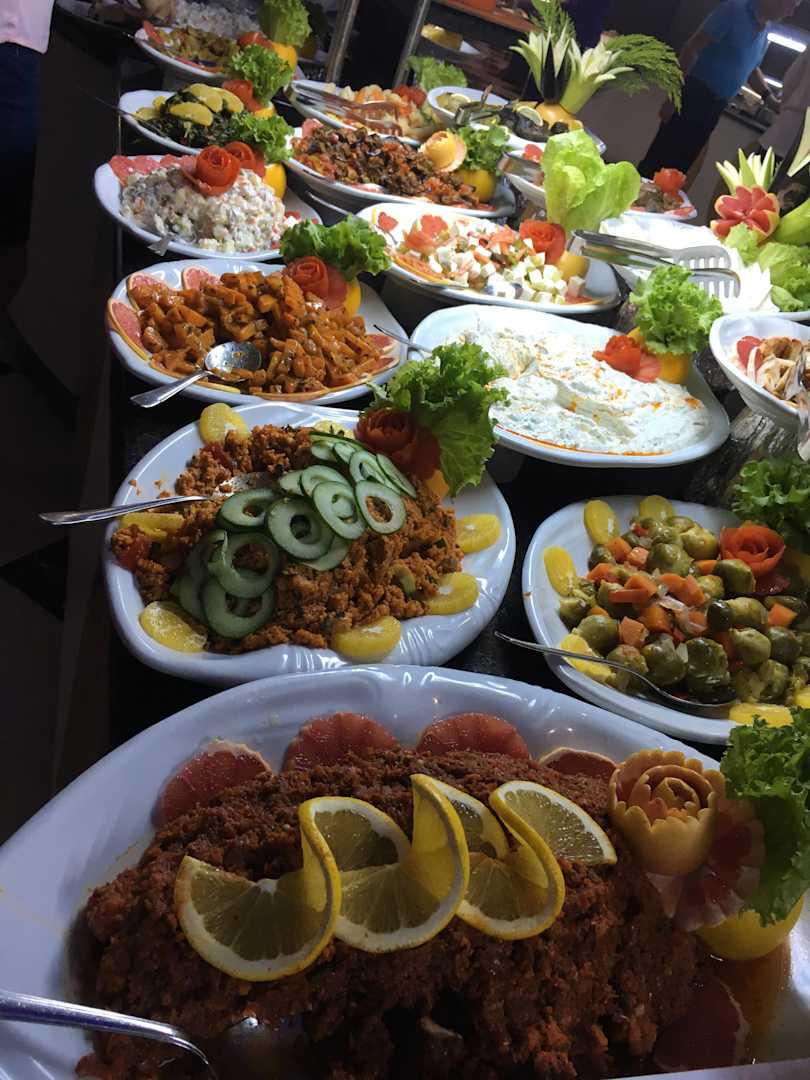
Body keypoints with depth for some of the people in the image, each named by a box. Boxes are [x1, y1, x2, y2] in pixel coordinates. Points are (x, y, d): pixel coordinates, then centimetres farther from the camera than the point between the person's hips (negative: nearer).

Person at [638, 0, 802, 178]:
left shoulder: (764, 32, 12)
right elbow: (692, 48, -14)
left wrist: (770, 99, 12)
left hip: (716, 106, 7)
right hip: (694, 95, -7)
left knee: (681, 162, 6)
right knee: (662, 156, -9)